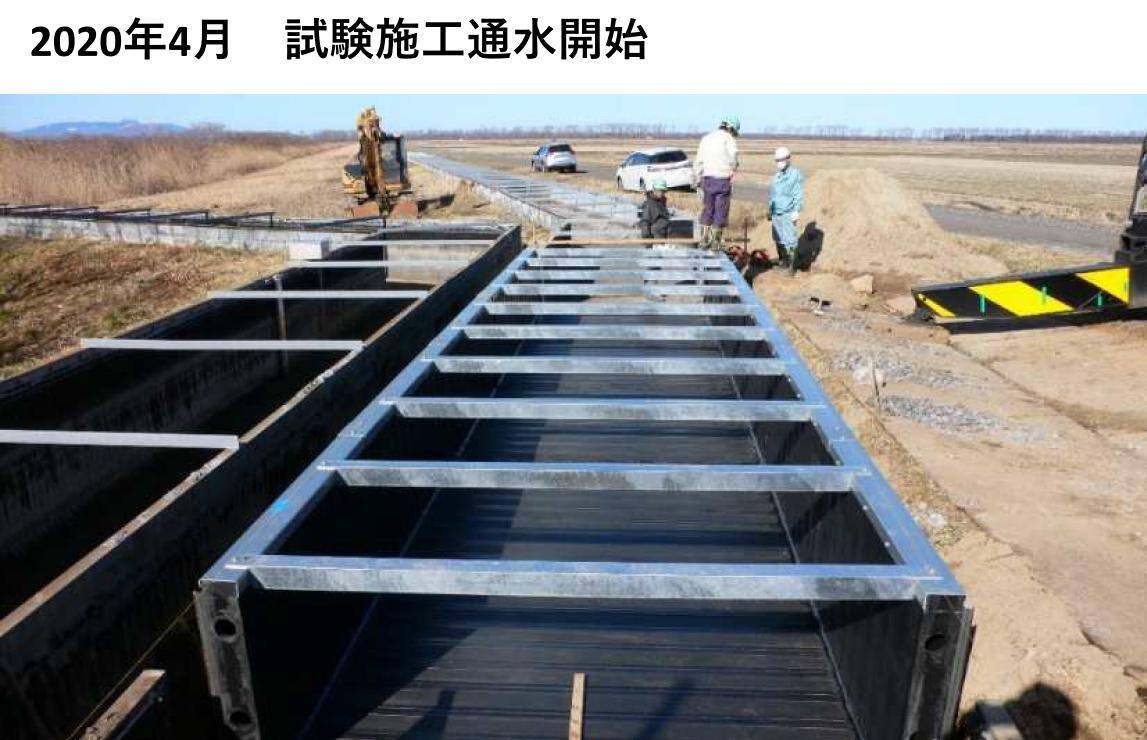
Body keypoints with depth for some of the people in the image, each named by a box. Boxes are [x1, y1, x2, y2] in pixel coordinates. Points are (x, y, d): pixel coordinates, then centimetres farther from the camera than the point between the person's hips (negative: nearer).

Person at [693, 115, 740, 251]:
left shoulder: (706, 138, 14)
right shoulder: (728, 139, -4)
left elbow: (698, 161, 14)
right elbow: (734, 160, -12)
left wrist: (697, 180, 20)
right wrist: (732, 168, 10)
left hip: (708, 179, 5)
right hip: (723, 180, -5)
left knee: (707, 209, 15)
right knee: (720, 211, 3)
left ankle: (704, 240, 14)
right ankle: (715, 243, 5)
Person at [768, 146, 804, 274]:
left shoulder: (795, 175, -5)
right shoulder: (776, 176, 17)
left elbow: (798, 195, -9)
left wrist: (796, 211, -15)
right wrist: (770, 211, 22)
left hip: (788, 214, -7)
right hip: (776, 214, 7)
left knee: (790, 241, -7)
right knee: (778, 240, 11)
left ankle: (791, 266, -1)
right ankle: (782, 262, 23)